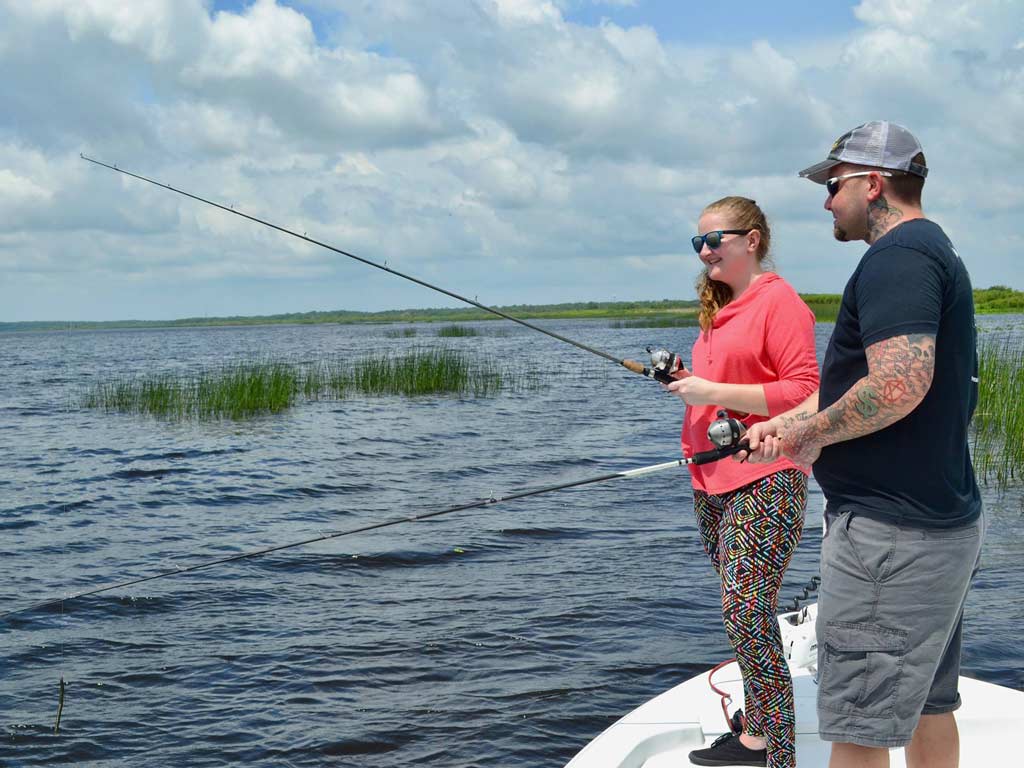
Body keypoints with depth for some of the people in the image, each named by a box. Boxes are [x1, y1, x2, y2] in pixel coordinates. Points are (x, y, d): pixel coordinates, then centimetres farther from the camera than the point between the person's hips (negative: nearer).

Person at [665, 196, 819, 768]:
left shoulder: (779, 301, -8)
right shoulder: (720, 308, 18)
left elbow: (803, 394, -15)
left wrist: (714, 392, -18)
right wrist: (688, 382, 7)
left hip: (763, 482, -9)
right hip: (713, 482, 9)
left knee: (747, 611, -13)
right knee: (744, 611, 12)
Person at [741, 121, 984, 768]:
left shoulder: (896, 257, -16)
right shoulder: (938, 251, 18)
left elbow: (899, 385, -29)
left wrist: (810, 435, -14)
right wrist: (791, 420, 13)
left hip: (890, 532, -11)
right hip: (946, 522, 11)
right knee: (928, 702, 20)